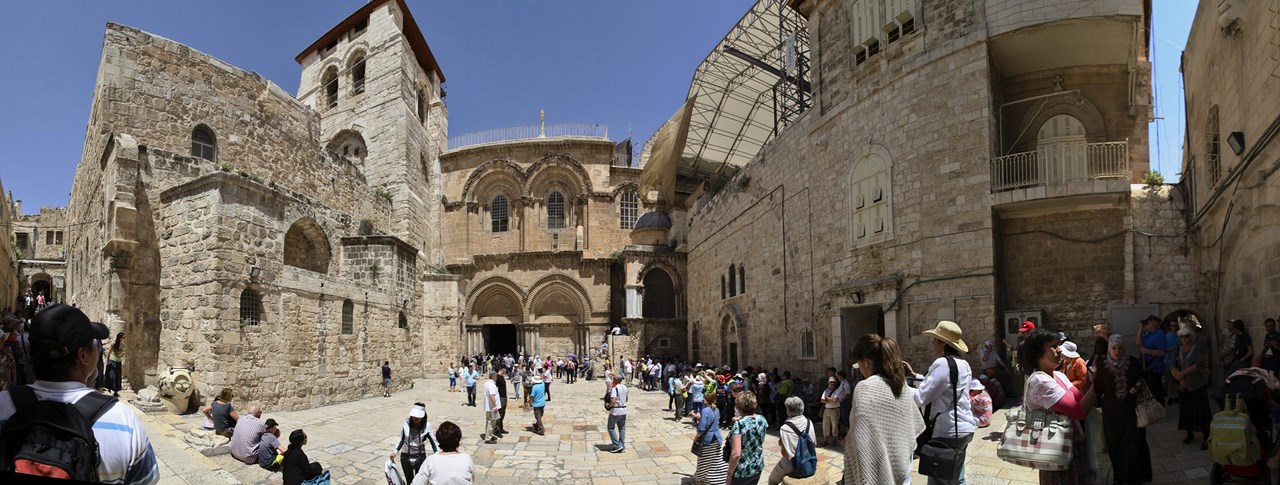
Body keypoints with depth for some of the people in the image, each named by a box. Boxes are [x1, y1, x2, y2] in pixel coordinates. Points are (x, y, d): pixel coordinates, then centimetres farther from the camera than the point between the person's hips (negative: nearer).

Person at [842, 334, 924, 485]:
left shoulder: (865, 387, -19)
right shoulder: (902, 383, 5)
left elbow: (860, 438, -23)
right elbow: (916, 424, 14)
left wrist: (847, 439, -4)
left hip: (879, 468, -7)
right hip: (902, 465, 7)